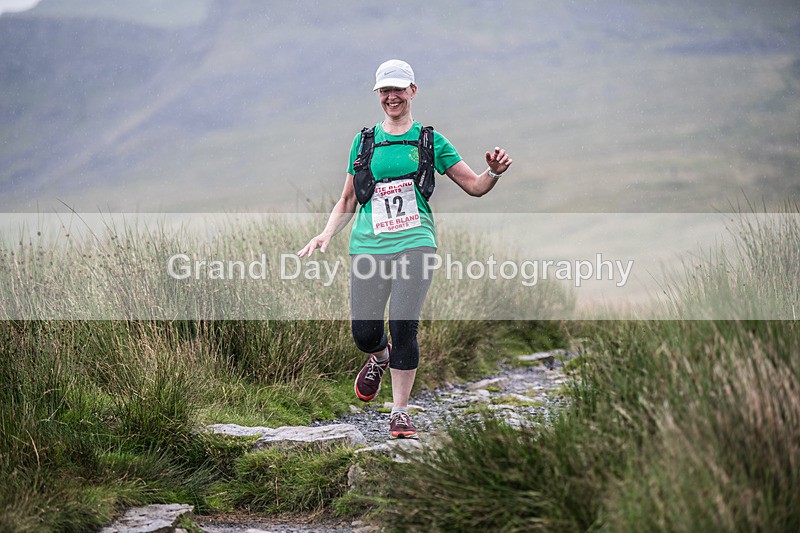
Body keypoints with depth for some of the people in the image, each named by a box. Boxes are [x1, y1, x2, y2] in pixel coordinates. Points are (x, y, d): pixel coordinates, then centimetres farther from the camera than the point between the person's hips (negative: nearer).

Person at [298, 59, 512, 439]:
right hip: (368, 246, 2)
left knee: (403, 324, -18)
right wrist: (327, 233, 4)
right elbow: (348, 200, 19)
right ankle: (380, 358, 35)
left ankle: (400, 411, -5)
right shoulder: (364, 141, 14)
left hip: (414, 243, -2)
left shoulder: (430, 141, 9)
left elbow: (474, 186, 10)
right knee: (364, 333, -3)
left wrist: (494, 172, -12)